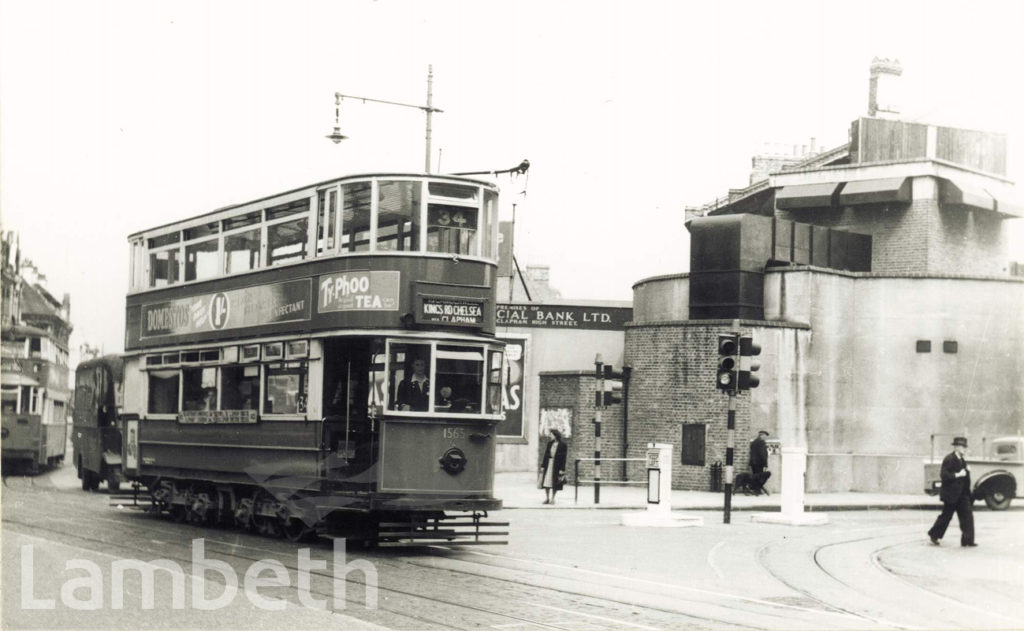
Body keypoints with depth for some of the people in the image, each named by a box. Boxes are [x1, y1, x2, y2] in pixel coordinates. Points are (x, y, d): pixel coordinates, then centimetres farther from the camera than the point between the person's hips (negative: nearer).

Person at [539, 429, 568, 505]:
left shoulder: (563, 445, -8)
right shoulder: (550, 443, 6)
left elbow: (563, 458, -8)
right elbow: (546, 454, 9)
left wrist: (562, 469, -12)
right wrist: (543, 466, 6)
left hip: (557, 465, -4)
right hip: (548, 464, 4)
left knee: (555, 483, 2)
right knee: (546, 481, 1)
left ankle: (552, 498, 13)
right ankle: (547, 498, 11)